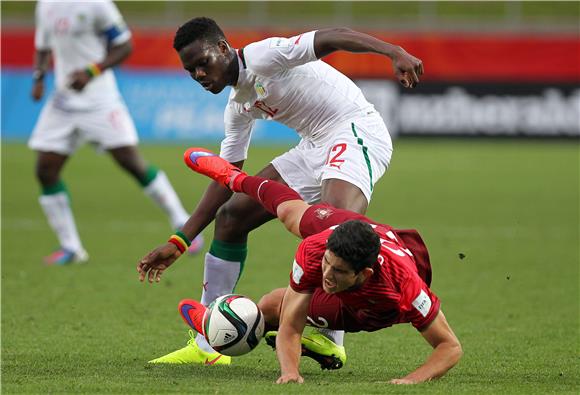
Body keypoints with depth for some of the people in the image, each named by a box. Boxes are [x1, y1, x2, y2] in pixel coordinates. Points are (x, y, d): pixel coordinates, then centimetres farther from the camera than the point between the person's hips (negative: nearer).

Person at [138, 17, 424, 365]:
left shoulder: (261, 56, -14)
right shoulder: (238, 107, 13)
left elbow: (330, 38, -25)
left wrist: (396, 53, -40)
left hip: (356, 131, -9)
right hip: (315, 148, 9)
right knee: (231, 215, 6)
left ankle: (330, 338, -30)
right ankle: (207, 344, 10)